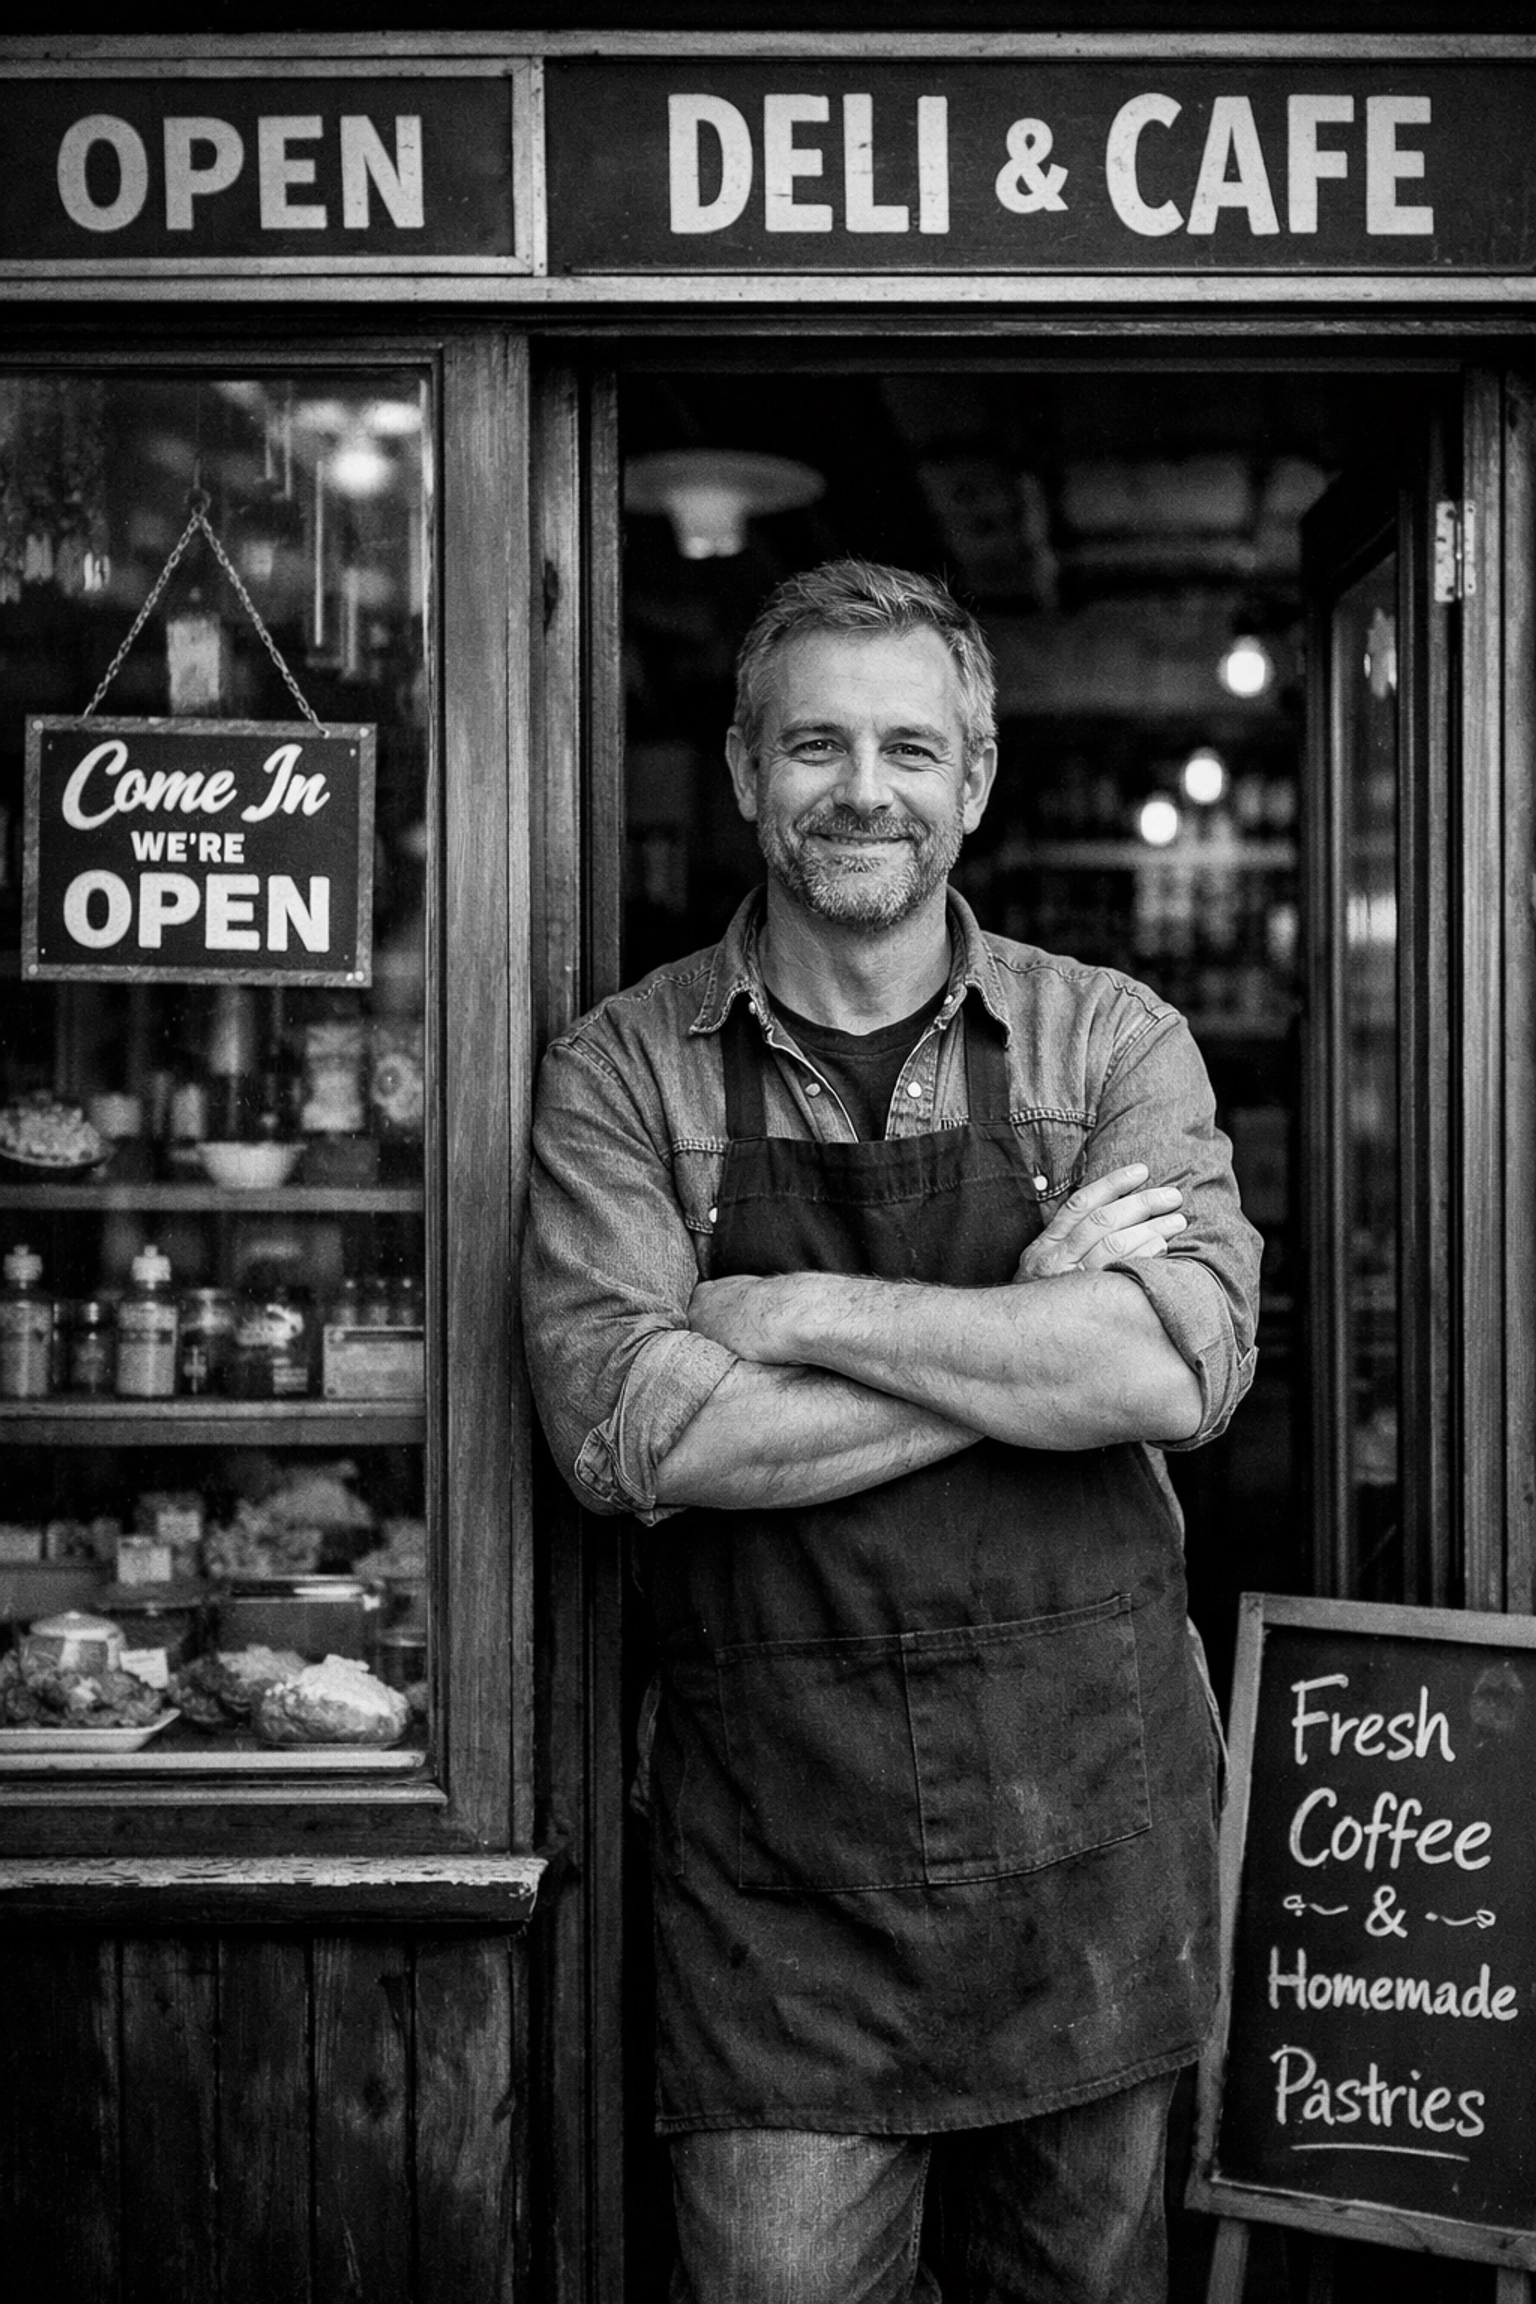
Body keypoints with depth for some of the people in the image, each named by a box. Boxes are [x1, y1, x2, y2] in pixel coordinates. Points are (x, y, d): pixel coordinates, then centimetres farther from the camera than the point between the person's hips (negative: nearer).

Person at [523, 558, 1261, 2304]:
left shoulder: (1116, 1042, 2)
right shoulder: (622, 1071, -1)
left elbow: (1181, 1368, -15)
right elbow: (626, 1434, -15)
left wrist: (804, 1314, -16)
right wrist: (1032, 1335, -14)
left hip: (1088, 1802, 2)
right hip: (772, 1841, -1)